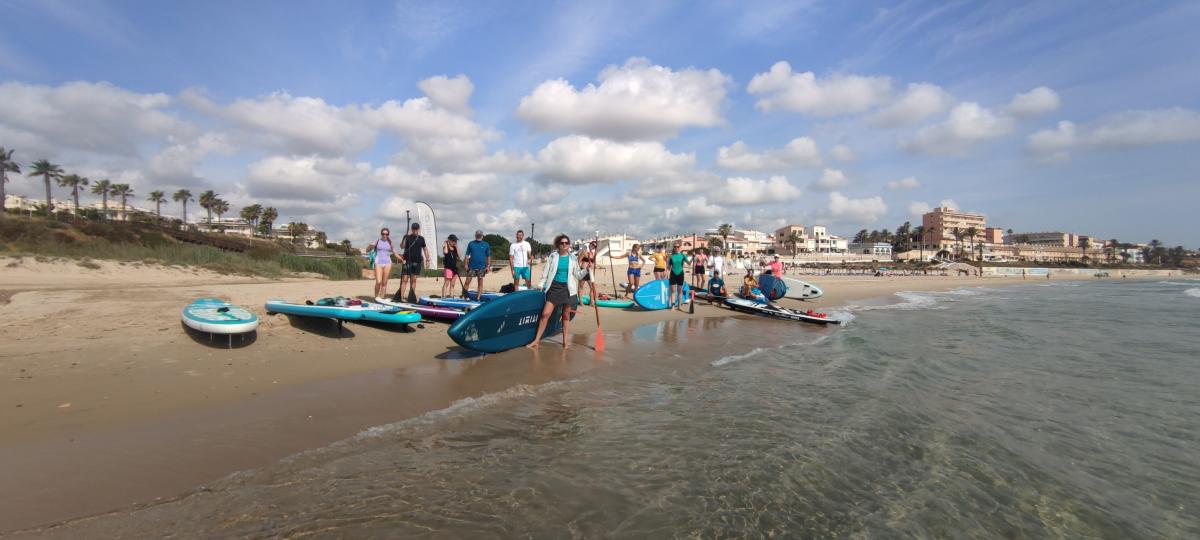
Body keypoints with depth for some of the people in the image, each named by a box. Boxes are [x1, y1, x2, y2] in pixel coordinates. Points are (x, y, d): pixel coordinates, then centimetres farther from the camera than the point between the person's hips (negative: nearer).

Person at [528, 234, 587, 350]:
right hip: (554, 287, -1)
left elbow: (578, 275, 7)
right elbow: (546, 272, 6)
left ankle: (565, 340, 20)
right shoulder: (553, 256, 2)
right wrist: (541, 285, 1)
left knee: (566, 315, 8)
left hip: (568, 288, 1)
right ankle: (536, 340, 0)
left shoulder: (573, 258, 5)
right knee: (545, 314, -7)